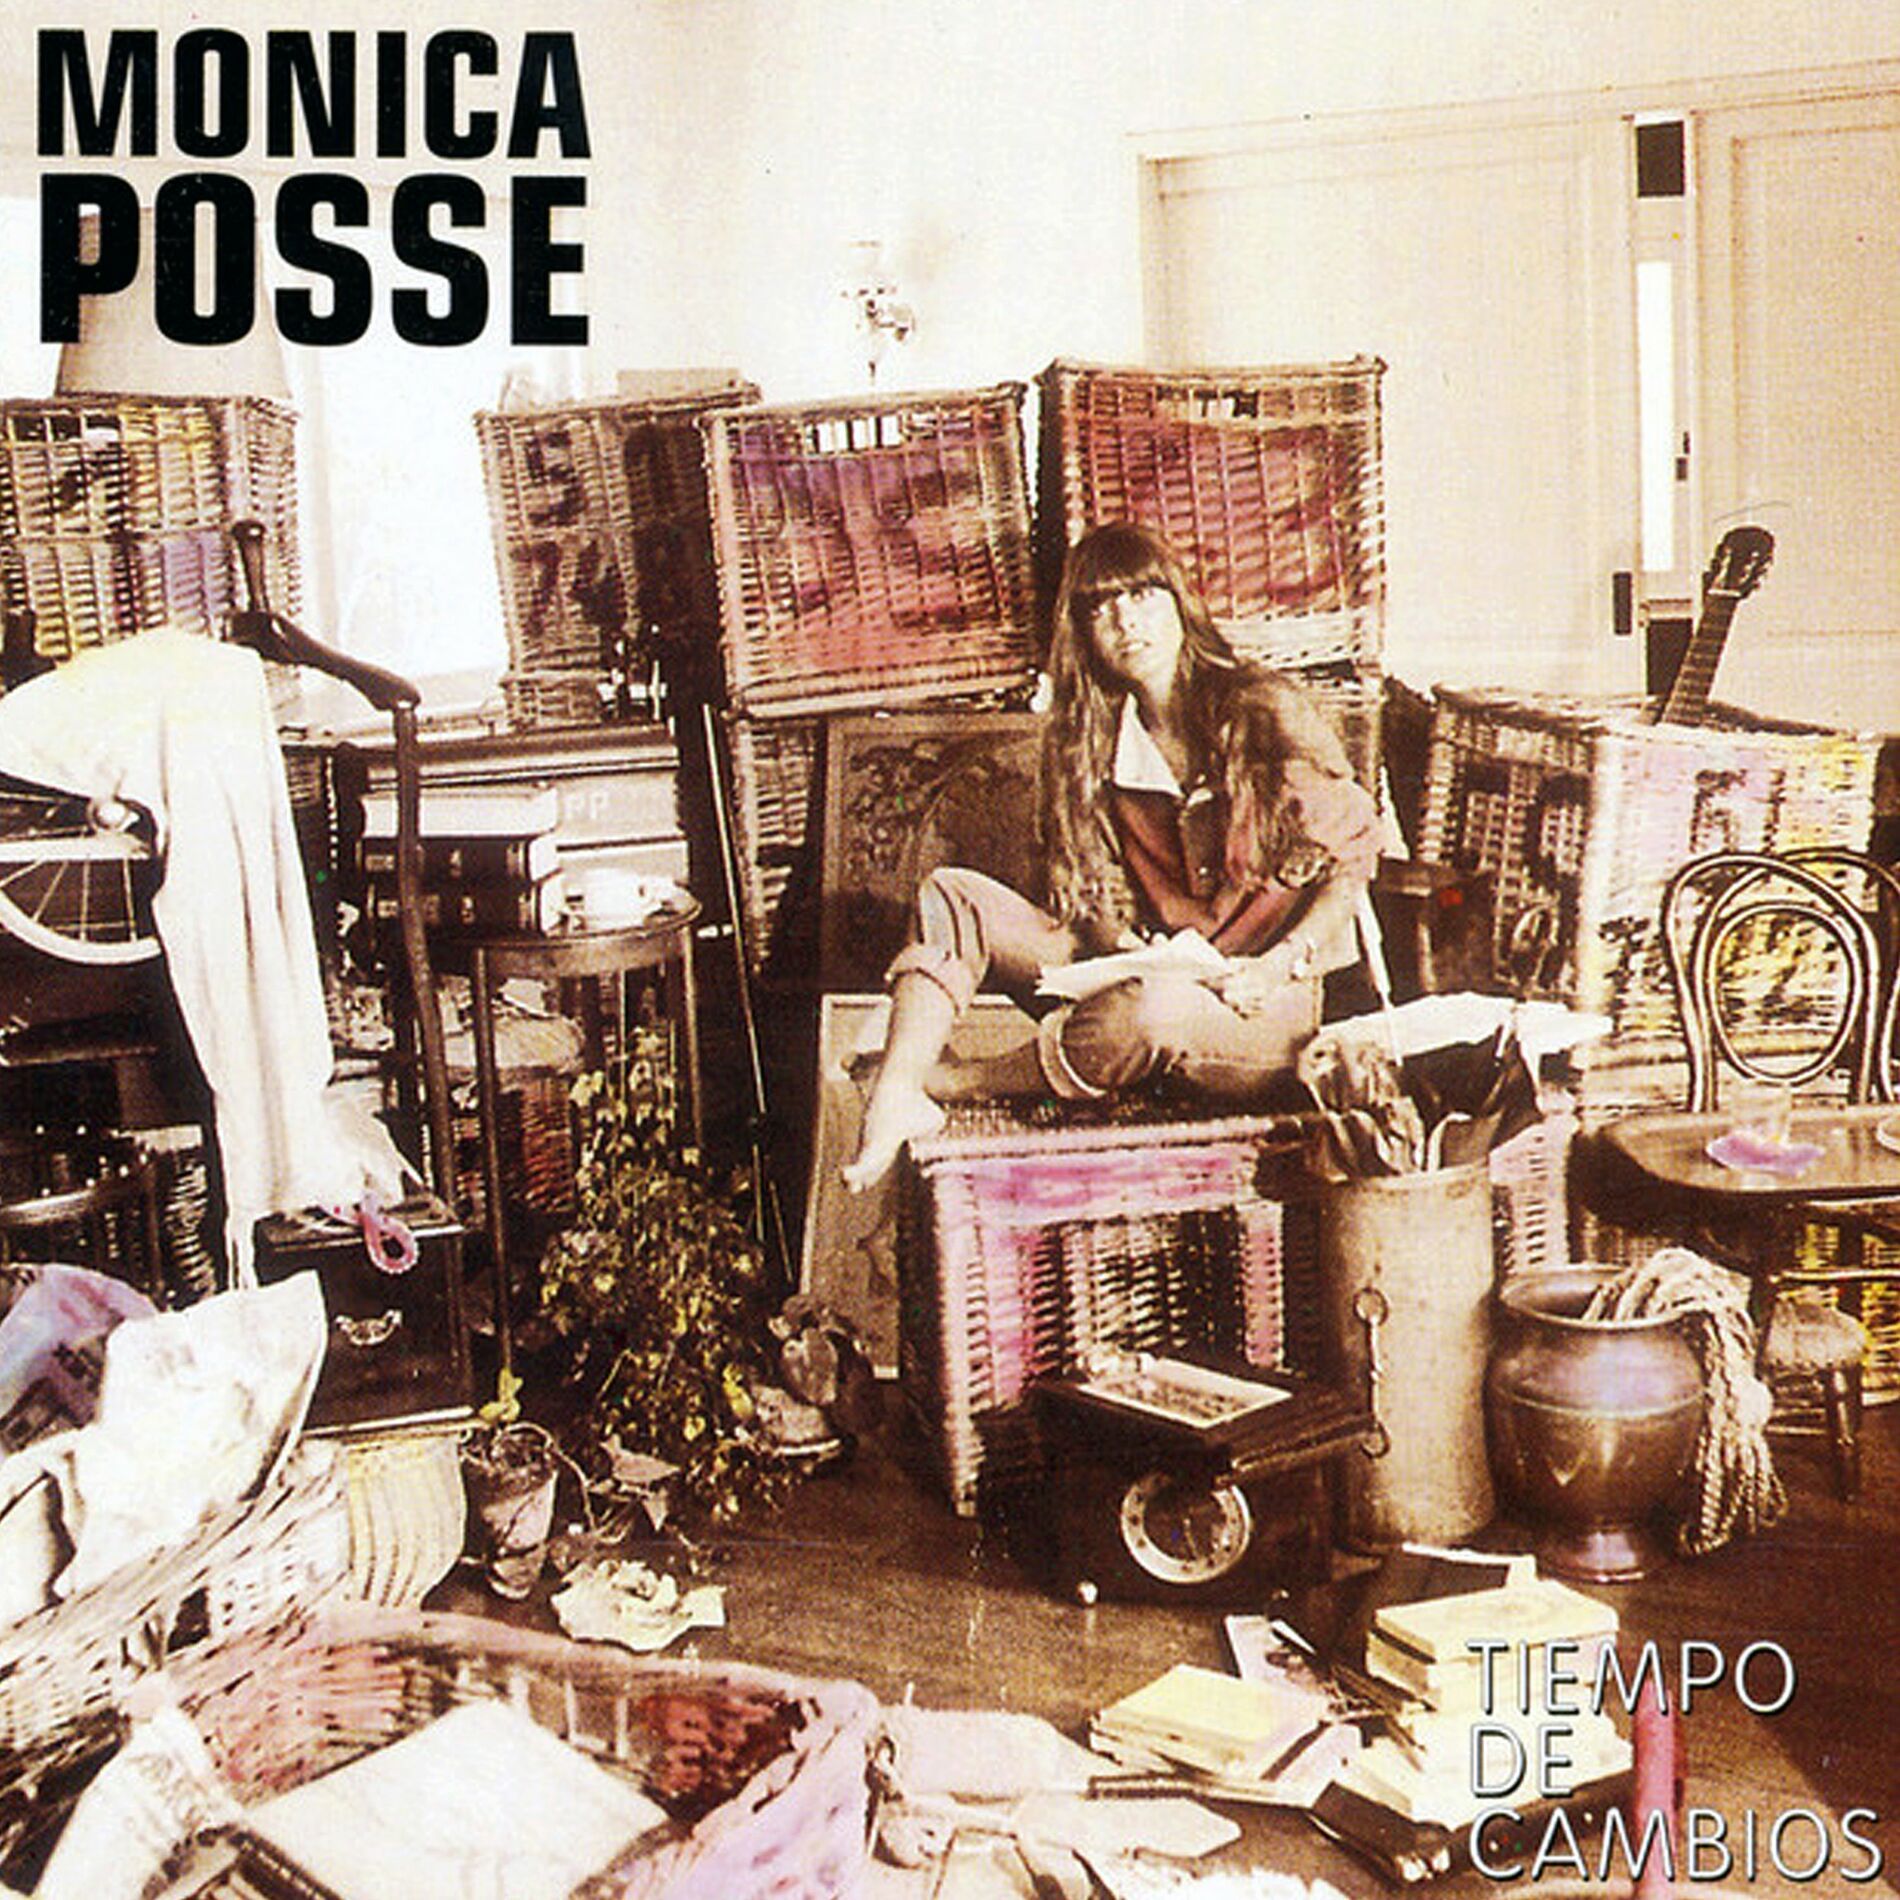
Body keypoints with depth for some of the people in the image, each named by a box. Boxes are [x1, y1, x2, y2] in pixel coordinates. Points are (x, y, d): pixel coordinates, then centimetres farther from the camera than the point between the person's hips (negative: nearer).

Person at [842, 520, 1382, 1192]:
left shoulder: (1266, 710, -7)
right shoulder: (1083, 741, 6)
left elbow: (1355, 852, -4)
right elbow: (1082, 891, 8)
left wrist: (1278, 966, -15)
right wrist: (1118, 941, -14)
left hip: (1267, 1009, -5)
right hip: (1154, 972, 5)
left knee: (1152, 1005, -40)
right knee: (951, 897, -9)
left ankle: (939, 1082, -20)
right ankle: (896, 1103, -30)